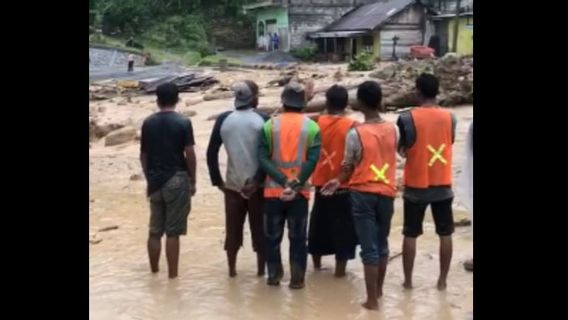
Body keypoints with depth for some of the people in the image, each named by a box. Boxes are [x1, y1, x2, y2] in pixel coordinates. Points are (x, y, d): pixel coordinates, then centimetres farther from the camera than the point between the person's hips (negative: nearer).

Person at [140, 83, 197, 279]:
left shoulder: (148, 123, 4)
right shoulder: (183, 122, -8)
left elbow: (143, 155, 7)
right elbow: (189, 154, -9)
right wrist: (192, 181, 1)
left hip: (155, 182, 4)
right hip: (177, 180, -4)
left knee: (154, 231, 13)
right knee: (172, 232, -1)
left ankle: (154, 272, 21)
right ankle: (172, 276, 4)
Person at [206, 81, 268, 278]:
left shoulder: (223, 120, -2)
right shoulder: (263, 121, -8)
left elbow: (211, 153, -4)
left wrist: (217, 180, 2)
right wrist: (258, 179, -11)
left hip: (232, 184, 2)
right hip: (257, 185, -2)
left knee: (233, 228, 12)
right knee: (259, 228, 10)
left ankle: (232, 269, 19)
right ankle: (261, 269, 16)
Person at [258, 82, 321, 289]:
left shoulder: (270, 125, 0)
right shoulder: (312, 127, -2)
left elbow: (262, 159, -9)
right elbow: (312, 161, -12)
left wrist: (284, 181, -12)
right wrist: (296, 185, -14)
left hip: (273, 190, 1)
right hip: (299, 192, 0)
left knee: (272, 236, 13)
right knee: (298, 238, 8)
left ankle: (274, 276, 19)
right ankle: (297, 279, 11)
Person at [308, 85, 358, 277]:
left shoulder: (318, 122, -2)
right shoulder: (352, 126, -12)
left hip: (321, 185, 4)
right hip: (343, 187, -4)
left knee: (319, 226, 18)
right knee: (342, 229, 4)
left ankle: (317, 264, 31)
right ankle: (340, 270, 8)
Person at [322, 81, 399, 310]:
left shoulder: (355, 133, -15)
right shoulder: (393, 129, -1)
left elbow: (349, 167, -8)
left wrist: (338, 182, 16)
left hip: (363, 194, -4)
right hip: (387, 193, 4)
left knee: (369, 248, 0)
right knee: (382, 244, 19)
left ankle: (372, 299, 4)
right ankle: (378, 290, 34)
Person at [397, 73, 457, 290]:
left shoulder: (407, 118, -13)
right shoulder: (450, 118, -3)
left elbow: (402, 150, -5)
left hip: (416, 186, -2)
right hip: (443, 186, 2)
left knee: (410, 235, 9)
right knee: (445, 234, 12)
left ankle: (408, 280, 15)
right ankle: (442, 280, 17)